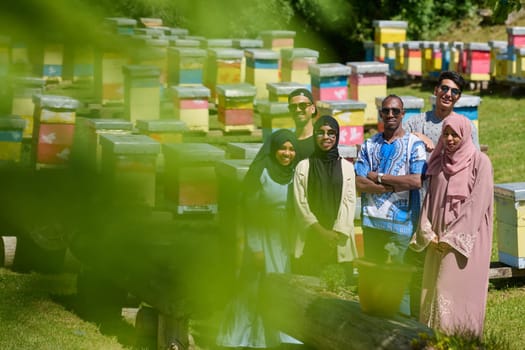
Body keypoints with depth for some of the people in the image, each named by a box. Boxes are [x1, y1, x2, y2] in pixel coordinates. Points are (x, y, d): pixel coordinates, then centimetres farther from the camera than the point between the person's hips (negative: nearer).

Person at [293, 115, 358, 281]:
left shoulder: (346, 167, 9)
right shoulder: (303, 166, 7)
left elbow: (349, 202, 5)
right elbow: (300, 203, 2)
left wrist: (337, 233, -7)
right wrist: (320, 231, -7)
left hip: (339, 239, 1)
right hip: (311, 239, 0)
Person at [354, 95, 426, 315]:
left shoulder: (414, 144, -2)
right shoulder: (370, 145, 8)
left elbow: (416, 181, -16)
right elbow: (358, 183, -2)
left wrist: (378, 177, -10)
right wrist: (395, 185, -12)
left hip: (402, 221, -4)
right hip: (372, 220, 4)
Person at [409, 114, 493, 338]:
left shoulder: (480, 162, -5)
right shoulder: (439, 162, 12)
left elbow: (477, 203, -11)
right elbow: (430, 199, 11)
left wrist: (454, 238, -13)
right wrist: (428, 234, -2)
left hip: (466, 240, -5)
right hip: (438, 239, 5)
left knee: (461, 292, -9)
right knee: (435, 292, 4)